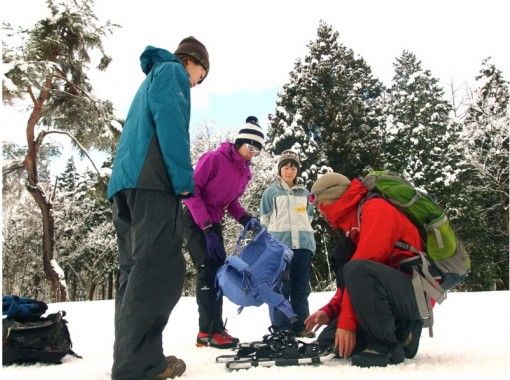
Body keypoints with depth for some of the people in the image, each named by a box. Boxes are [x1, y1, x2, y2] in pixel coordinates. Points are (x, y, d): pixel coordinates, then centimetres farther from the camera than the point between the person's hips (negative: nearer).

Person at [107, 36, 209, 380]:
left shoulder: (151, 77, 35)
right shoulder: (171, 71, 8)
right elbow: (169, 119, -11)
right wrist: (183, 176, -15)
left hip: (126, 180, 10)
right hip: (152, 180, -10)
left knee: (137, 271, 6)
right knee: (161, 269, -14)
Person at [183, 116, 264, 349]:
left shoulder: (245, 173, 4)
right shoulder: (214, 158, -19)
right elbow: (192, 191, -21)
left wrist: (245, 219, -8)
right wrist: (207, 228, -26)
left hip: (214, 224, 8)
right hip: (196, 222, -8)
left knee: (219, 272, 8)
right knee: (208, 270, -13)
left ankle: (209, 330, 17)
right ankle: (212, 331, -6)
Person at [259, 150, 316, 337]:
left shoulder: (304, 192, 17)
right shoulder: (271, 191, 6)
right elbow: (265, 219, 5)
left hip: (302, 243, 4)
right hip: (279, 244, -3)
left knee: (301, 287, 6)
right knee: (281, 286, -5)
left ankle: (300, 325, 13)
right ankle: (280, 327, 2)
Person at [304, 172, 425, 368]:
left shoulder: (375, 208, -13)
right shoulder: (354, 227, 16)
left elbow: (357, 271, -22)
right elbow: (349, 280, 16)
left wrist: (347, 321, -22)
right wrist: (329, 311, 3)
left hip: (415, 294, -9)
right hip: (392, 296, 9)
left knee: (357, 270, -35)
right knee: (328, 341, 2)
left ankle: (388, 346, -18)